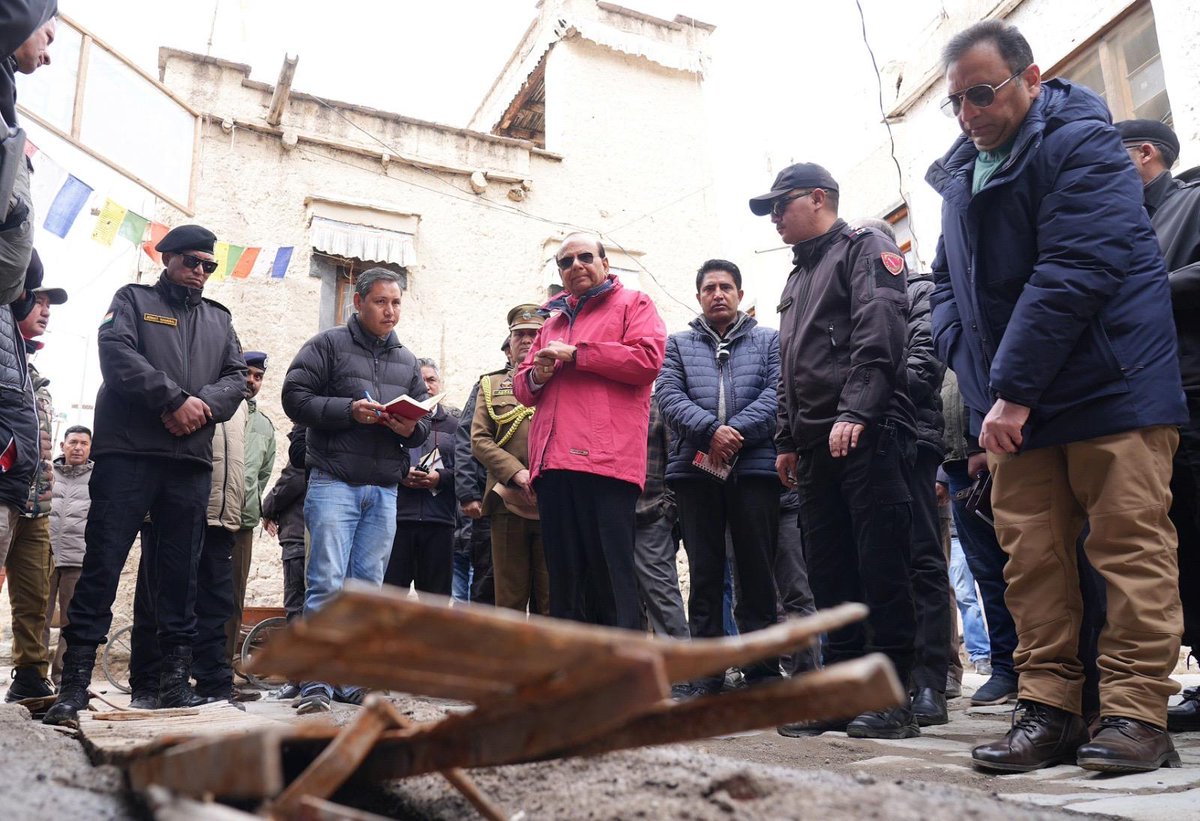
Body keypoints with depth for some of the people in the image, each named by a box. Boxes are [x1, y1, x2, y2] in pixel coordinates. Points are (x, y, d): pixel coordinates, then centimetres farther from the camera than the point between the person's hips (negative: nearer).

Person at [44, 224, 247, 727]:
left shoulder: (219, 319, 21)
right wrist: (176, 398, -14)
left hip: (191, 463, 4)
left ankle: (176, 681, 9)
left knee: (180, 574, 4)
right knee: (102, 567, -4)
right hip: (126, 455, -3)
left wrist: (203, 404, -10)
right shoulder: (133, 300, 11)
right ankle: (74, 683, 1)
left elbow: (236, 378, 10)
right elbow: (118, 355, -7)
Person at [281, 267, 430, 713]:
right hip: (334, 483, -5)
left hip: (384, 491, 5)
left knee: (367, 588, 7)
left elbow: (424, 422, 18)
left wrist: (411, 428, -5)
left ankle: (352, 680, 15)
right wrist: (349, 409, -17)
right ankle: (315, 682, -4)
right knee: (327, 584, -9)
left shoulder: (407, 361, 18)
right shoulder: (328, 345, 4)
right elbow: (295, 398, -5)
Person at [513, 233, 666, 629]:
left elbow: (648, 358, -8)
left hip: (606, 459, -6)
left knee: (611, 577, -7)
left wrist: (574, 353, -6)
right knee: (564, 579, 7)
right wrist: (536, 376, 3)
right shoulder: (552, 321, 28)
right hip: (552, 462, 6)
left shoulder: (633, 304, 10)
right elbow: (521, 386, 28)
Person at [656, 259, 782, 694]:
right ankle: (706, 678, 10)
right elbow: (669, 395, 2)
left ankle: (762, 671, 11)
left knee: (758, 572, 2)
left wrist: (735, 433, -15)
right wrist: (711, 430, -15)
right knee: (704, 573, 4)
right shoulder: (679, 344, 17)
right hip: (695, 469, 1)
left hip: (754, 467, -1)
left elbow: (776, 393, -1)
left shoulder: (769, 341, 15)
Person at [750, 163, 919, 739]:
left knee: (881, 565, -6)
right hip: (816, 445, 9)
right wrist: (788, 440, 20)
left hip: (868, 433, -8)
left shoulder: (864, 248, 2)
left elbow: (879, 332, -13)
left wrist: (855, 412, -22)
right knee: (828, 572, 7)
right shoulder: (799, 276, 27)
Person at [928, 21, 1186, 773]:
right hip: (1014, 403, 7)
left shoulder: (1080, 143, -8)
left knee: (1131, 546, -3)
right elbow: (949, 286, 17)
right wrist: (979, 379, 0)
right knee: (1031, 555, 3)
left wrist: (1011, 390, -20)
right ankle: (1050, 709, 8)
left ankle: (1136, 712, 4)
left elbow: (1074, 273, -19)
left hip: (1111, 391, -6)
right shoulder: (961, 174, 15)